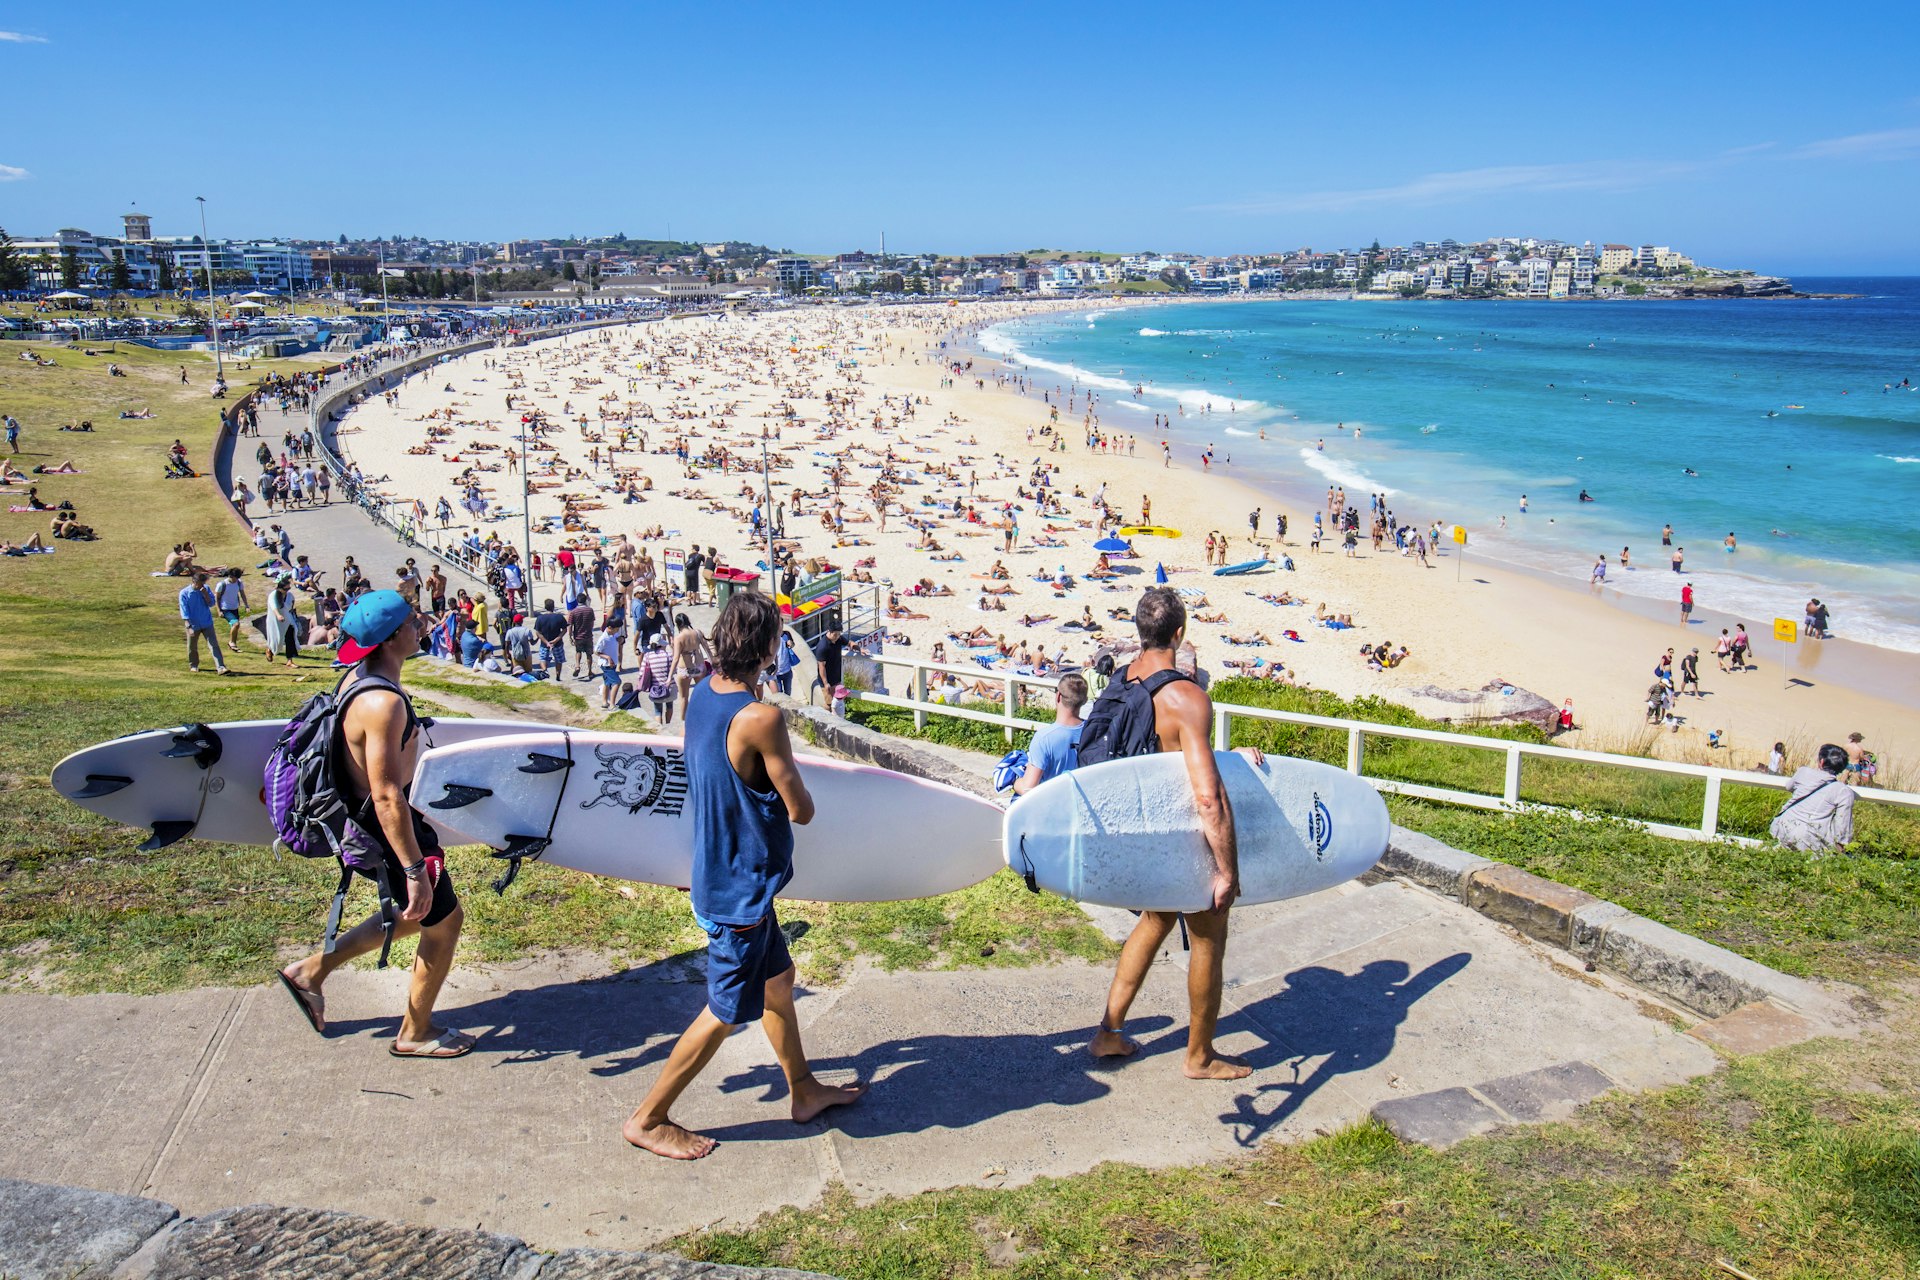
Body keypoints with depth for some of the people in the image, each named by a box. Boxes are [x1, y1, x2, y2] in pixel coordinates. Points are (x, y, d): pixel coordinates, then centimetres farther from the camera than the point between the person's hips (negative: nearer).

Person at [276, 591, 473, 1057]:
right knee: (443, 919, 9)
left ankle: (311, 969, 33)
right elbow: (387, 798, -29)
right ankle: (415, 1034, 26)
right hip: (385, 828, -10)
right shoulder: (383, 703, -30)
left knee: (416, 914, 26)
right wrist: (415, 869, -25)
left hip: (363, 817, 10)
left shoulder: (359, 678, 1)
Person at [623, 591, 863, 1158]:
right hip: (740, 890, -9)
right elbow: (802, 811, -19)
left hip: (719, 873, 9)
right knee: (726, 1012, 8)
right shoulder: (760, 718, -29)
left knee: (777, 977, 24)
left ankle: (804, 1090, 40)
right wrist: (787, 787, -1)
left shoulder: (702, 693, -2)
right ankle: (647, 1119, 22)